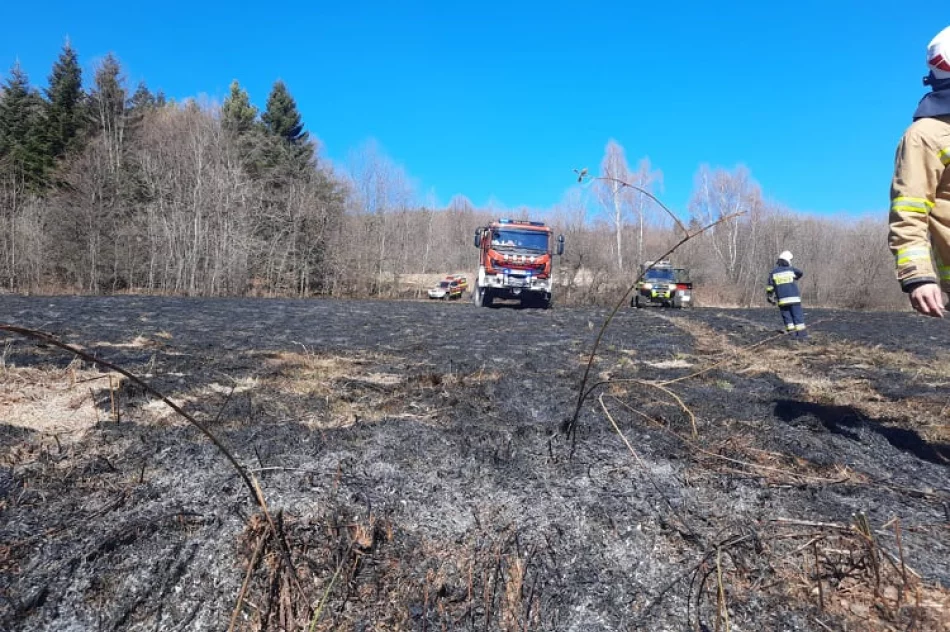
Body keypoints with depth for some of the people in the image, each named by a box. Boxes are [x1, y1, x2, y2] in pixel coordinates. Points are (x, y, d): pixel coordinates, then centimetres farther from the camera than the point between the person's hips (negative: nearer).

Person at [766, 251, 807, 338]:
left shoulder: (773, 273, 1)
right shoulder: (791, 270, -1)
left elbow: (769, 288, 1)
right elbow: (800, 273, 20)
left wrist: (770, 298, 16)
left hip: (782, 301, 1)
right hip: (794, 298, -1)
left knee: (787, 317, 9)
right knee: (798, 316, 5)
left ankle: (792, 333, 5)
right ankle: (801, 334, 3)